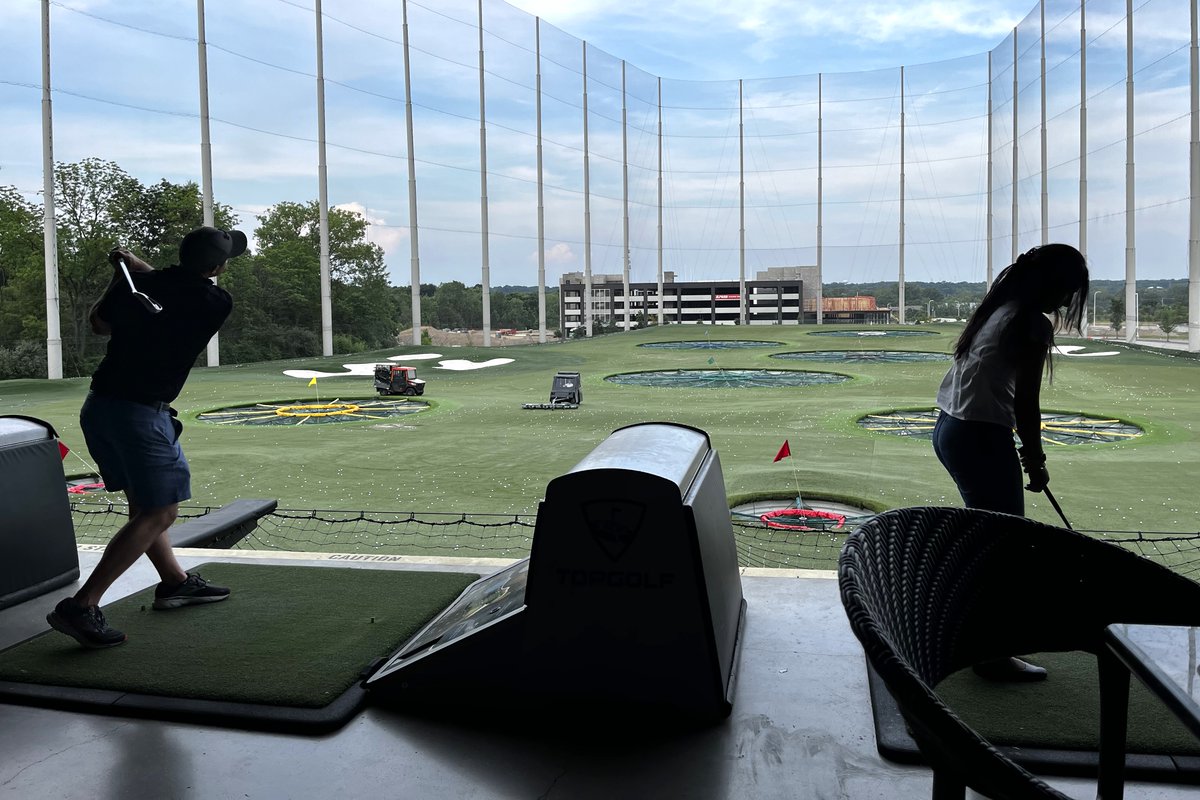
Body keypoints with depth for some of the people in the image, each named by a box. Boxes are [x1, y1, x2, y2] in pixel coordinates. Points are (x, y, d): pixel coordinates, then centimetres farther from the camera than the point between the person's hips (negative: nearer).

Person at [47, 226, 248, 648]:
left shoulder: (136, 285, 3)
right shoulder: (217, 303, -9)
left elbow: (99, 324, 20)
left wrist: (120, 274, 28)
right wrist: (138, 267, 20)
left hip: (97, 405, 8)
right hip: (141, 413, -7)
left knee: (144, 503, 19)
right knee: (159, 513, -2)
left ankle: (175, 581, 33)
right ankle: (81, 605, -7)